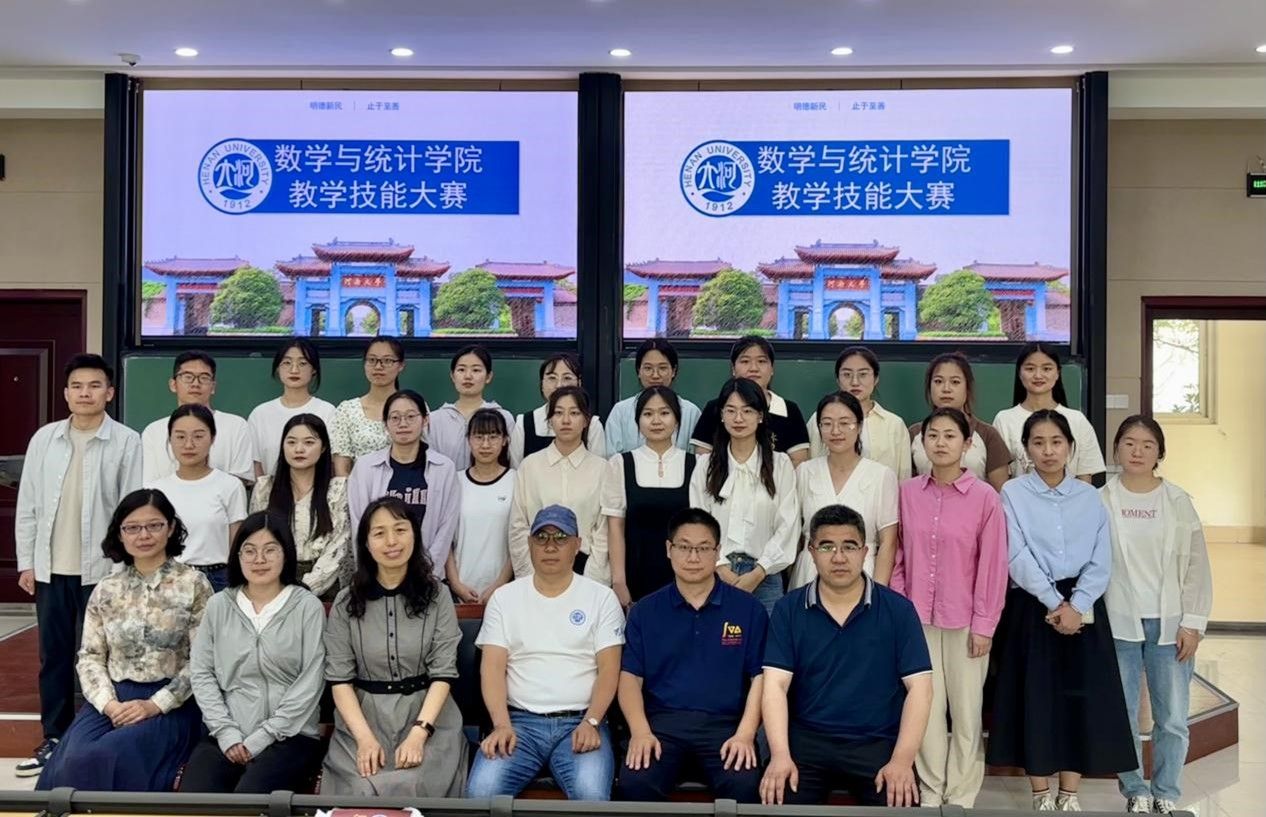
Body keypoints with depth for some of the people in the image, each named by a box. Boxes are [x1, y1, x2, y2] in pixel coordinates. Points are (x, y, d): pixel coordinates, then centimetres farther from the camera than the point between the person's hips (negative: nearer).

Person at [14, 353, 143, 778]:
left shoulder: (127, 442, -6)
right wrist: (26, 561, 5)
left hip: (103, 568, -3)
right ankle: (54, 739, 24)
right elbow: (27, 505, 8)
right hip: (51, 567, 4)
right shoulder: (44, 439, 4)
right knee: (53, 656, 12)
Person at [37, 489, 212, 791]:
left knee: (105, 758, -27)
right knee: (72, 760, -24)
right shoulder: (106, 590, 10)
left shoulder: (193, 584, -1)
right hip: (113, 699, 3)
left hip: (170, 704, -3)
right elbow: (90, 656, 8)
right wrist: (109, 704, -9)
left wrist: (155, 705, -13)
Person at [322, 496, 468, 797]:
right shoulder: (346, 603, 4)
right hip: (364, 718, 1)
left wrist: (418, 733, -17)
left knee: (411, 786, -26)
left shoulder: (437, 597, 2)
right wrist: (365, 737, -14)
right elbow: (340, 679, 0)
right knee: (364, 790, -24)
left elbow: (443, 673, -3)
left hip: (427, 716, -1)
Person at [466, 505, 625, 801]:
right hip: (519, 720, 1)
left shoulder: (602, 597, 7)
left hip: (580, 722, -1)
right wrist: (502, 724, -13)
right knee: (482, 790, -25)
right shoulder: (504, 597, 10)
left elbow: (608, 669, 1)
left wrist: (591, 722, -14)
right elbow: (492, 667, 2)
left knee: (591, 794, -29)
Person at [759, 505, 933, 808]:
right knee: (778, 801, -23)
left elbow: (919, 687, -2)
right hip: (806, 738, 0)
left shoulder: (898, 609, 1)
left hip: (878, 742, 0)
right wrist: (780, 755, -17)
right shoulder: (788, 609, 3)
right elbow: (775, 685, -3)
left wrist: (902, 760, -13)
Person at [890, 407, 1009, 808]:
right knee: (926, 708, 10)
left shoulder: (985, 497, -7)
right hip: (918, 618, 3)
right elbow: (899, 558, 7)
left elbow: (993, 565, -6)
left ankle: (961, 796, 20)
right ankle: (931, 791, 24)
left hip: (965, 621, -2)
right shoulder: (907, 492, 2)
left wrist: (985, 624, -7)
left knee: (966, 711, 7)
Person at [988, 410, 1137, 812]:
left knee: (1082, 699, 3)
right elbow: (1017, 557, -9)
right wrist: (1054, 603, -15)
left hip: (1083, 608, 2)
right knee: (1035, 699, 0)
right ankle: (1041, 796, 14)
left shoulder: (1089, 496, 7)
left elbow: (1101, 560, 0)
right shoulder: (1013, 493, 0)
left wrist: (1076, 606, -13)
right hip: (1032, 607, -2)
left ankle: (1069, 795, 16)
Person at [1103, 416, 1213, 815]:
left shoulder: (1178, 501, 2)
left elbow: (1196, 565, 3)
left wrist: (1192, 622, -3)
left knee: (1172, 718, 4)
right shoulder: (1100, 501, -1)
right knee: (1121, 716, 5)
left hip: (1169, 624, 1)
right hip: (1119, 623, -1)